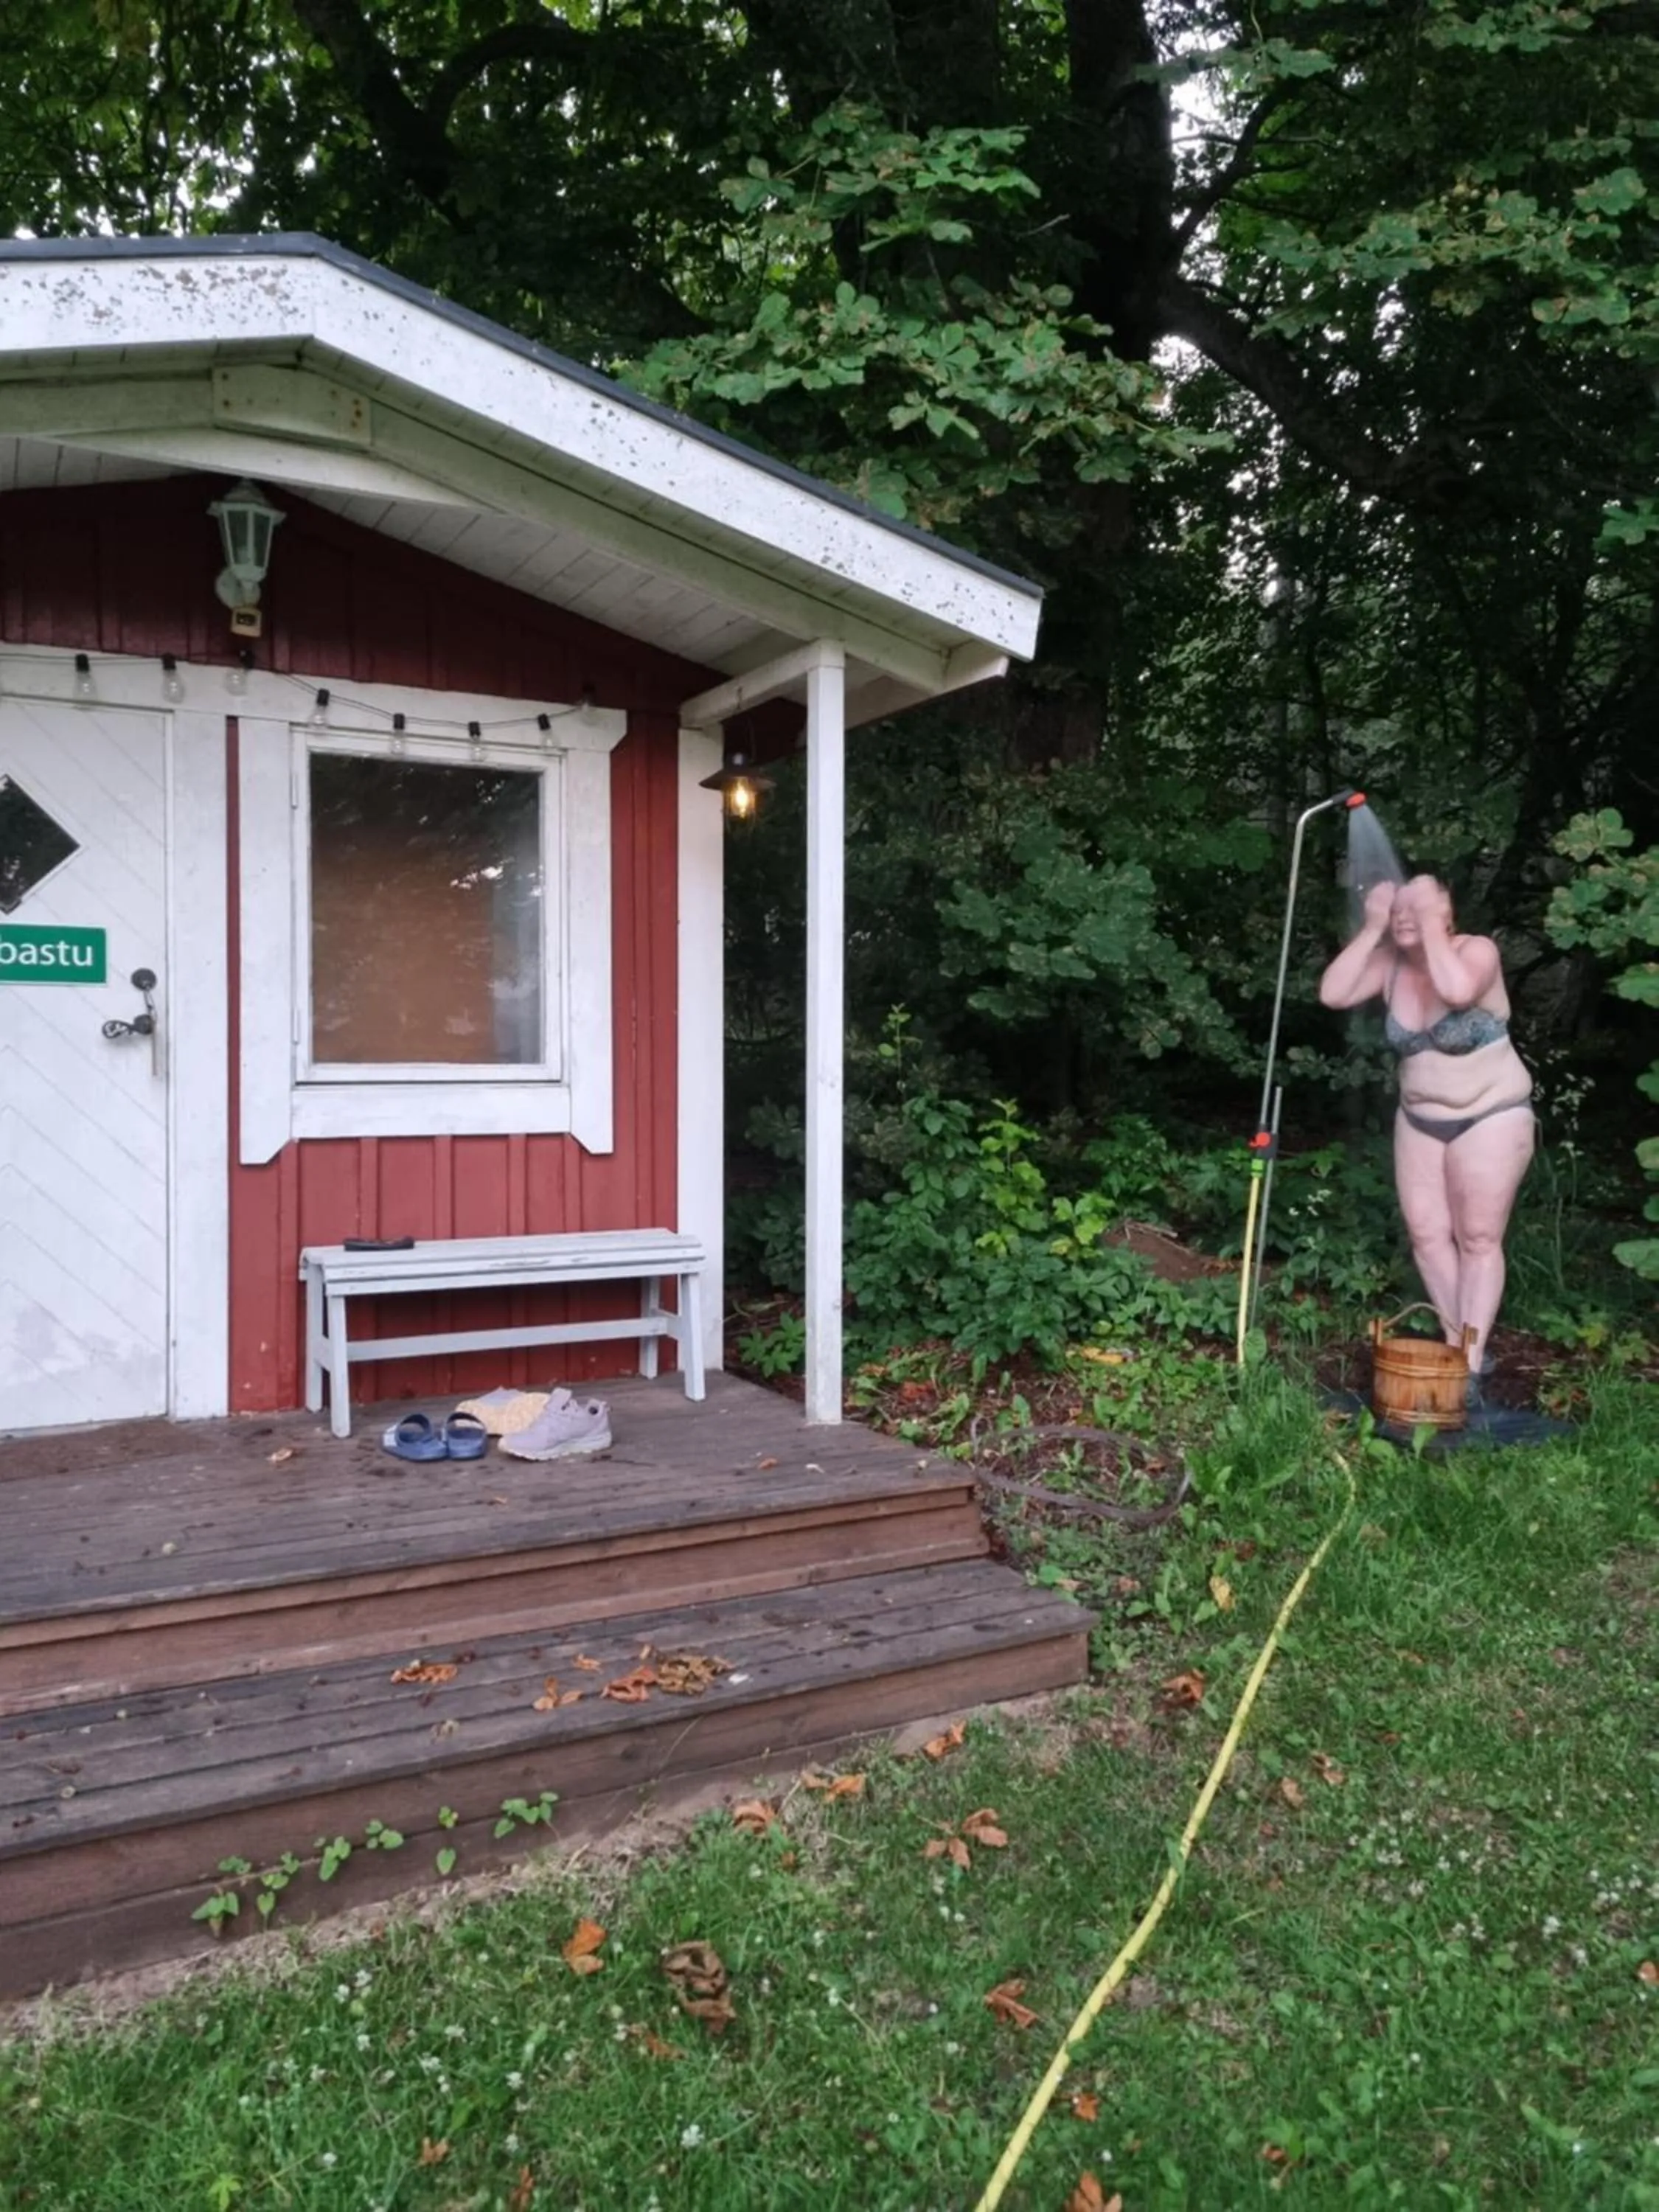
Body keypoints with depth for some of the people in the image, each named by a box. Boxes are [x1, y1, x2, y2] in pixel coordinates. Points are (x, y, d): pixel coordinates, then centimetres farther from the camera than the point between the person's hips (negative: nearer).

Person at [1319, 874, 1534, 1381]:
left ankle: (1472, 1360, 4)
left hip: (1490, 1116, -5)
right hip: (1419, 1119, 5)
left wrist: (1431, 922, -30)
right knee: (1426, 1234, 5)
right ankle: (1457, 1344, 19)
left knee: (1478, 1239, -1)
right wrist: (1372, 929, -19)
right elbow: (1333, 994, -19)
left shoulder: (1477, 951, -17)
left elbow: (1457, 991, -40)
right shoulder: (1390, 963, -4)